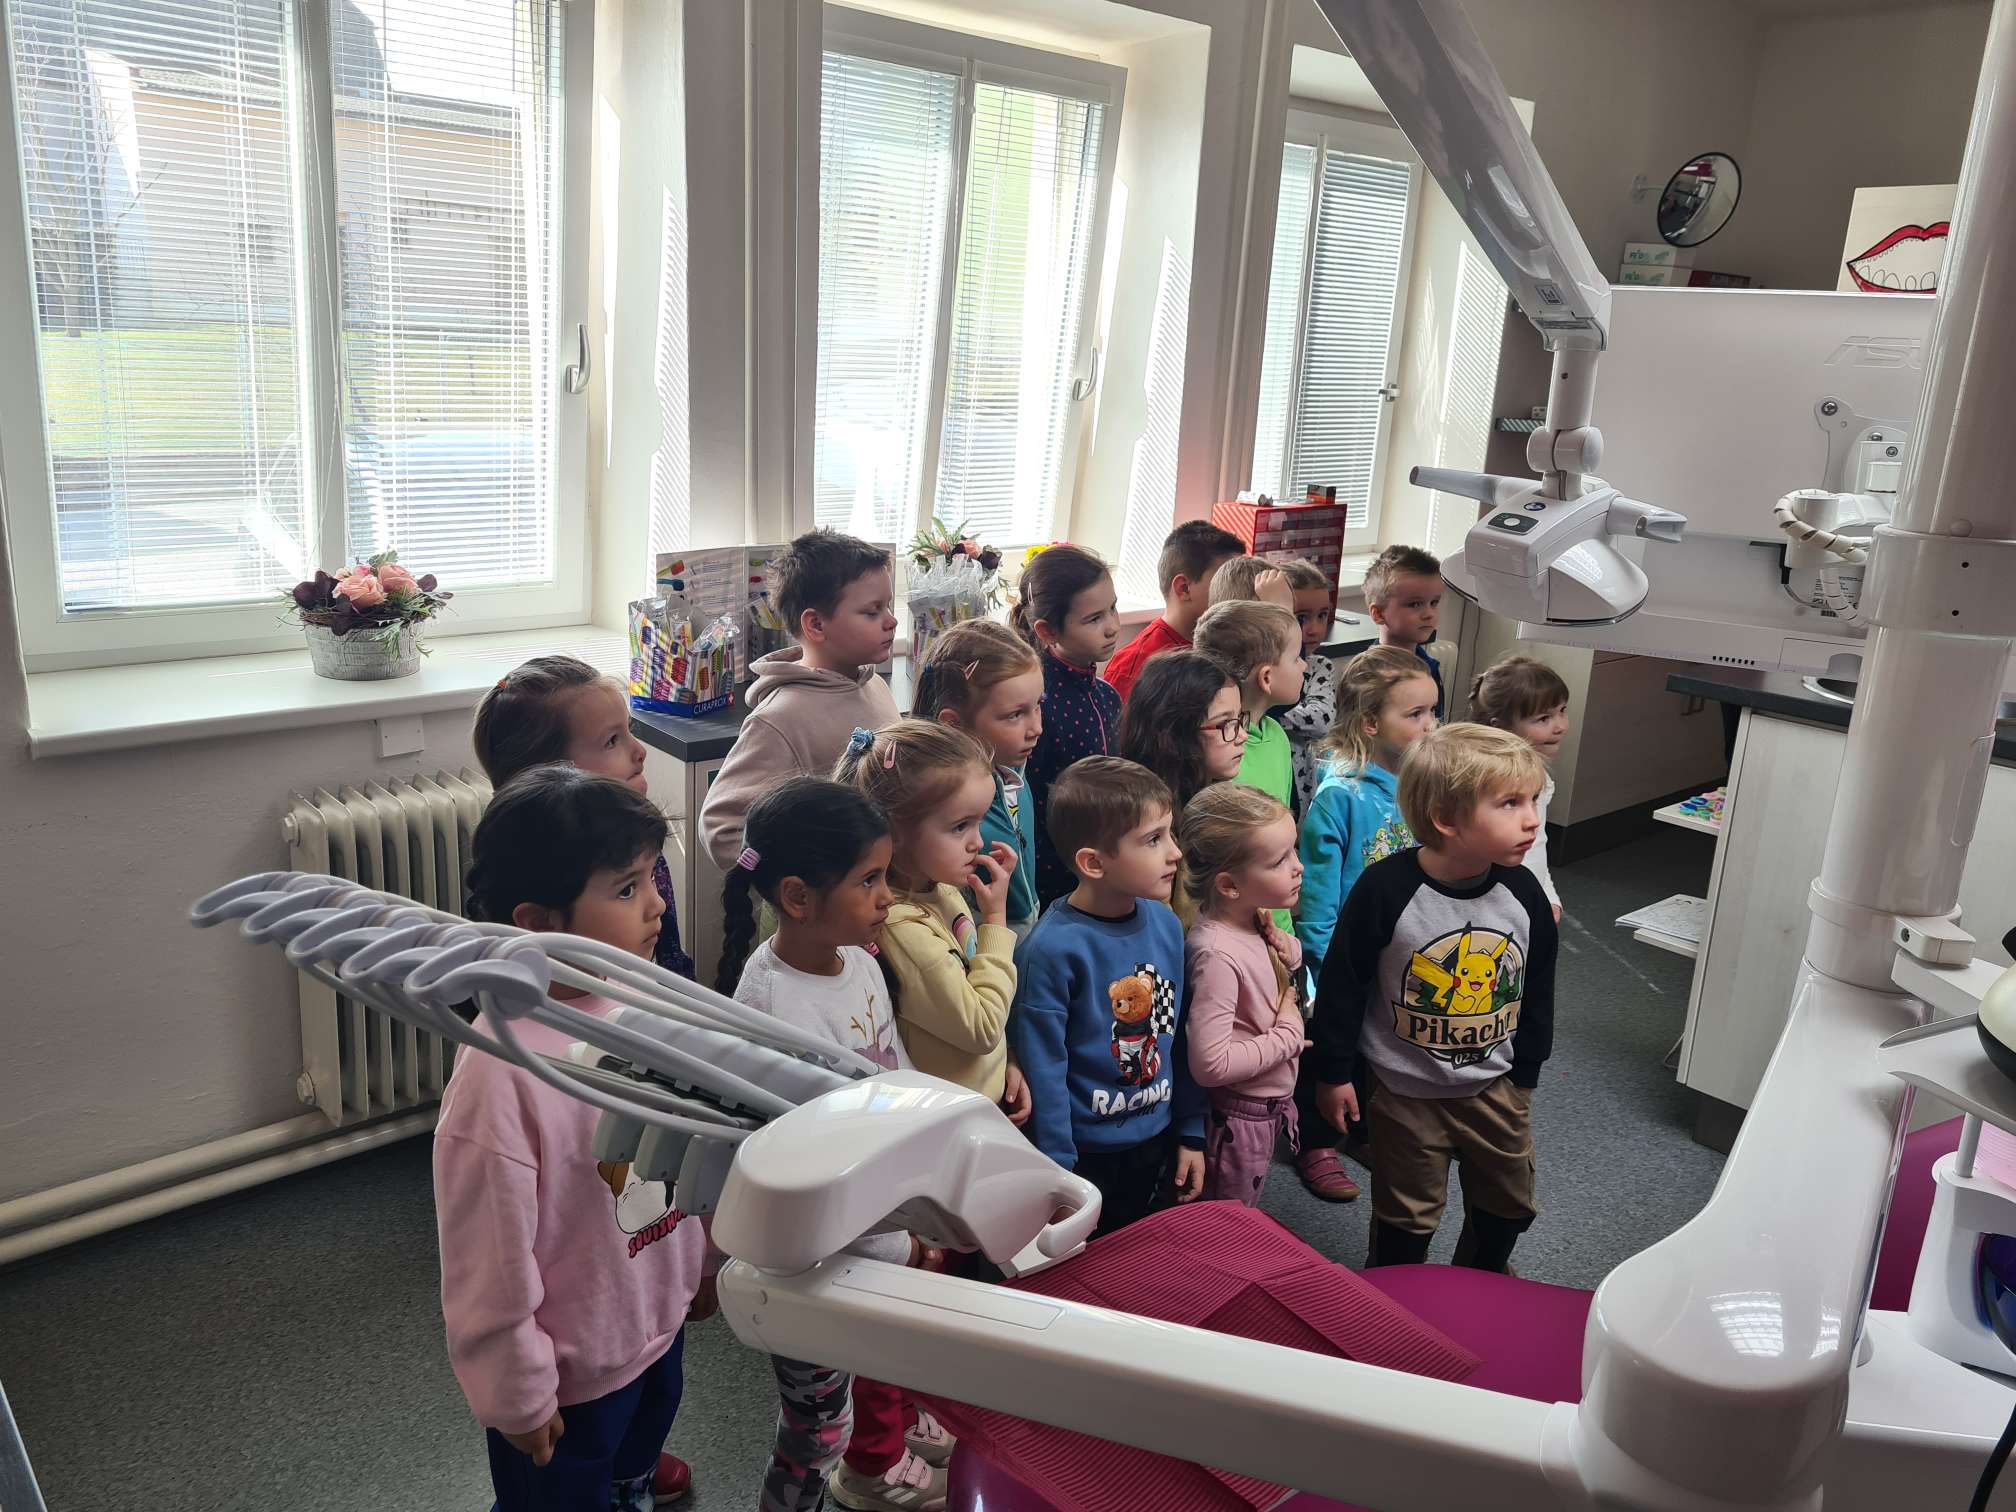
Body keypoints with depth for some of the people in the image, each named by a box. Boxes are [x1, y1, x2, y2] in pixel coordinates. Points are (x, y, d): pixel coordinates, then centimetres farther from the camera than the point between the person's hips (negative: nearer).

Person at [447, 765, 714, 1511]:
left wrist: (701, 1262, 15)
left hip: (660, 1330, 6)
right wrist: (517, 1395, -11)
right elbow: (492, 1261, -21)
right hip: (570, 1374, -6)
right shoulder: (501, 1071, -32)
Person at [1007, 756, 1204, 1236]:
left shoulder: (1166, 924, -5)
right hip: (1088, 1155, -5)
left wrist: (1192, 1132, 9)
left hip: (1157, 1142, 6)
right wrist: (1059, 1173, -13)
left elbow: (1180, 1037, 5)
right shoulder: (1051, 950, -24)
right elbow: (1043, 1068, -18)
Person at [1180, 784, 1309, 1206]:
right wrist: (1288, 1034, -21)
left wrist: (1290, 954, -7)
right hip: (1238, 1119, -8)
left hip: (1270, 1107, 8)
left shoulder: (1254, 921, -5)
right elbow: (1210, 1064, -33)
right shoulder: (1216, 952, -30)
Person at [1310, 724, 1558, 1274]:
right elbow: (1342, 983, -15)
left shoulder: (1523, 893, -11)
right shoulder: (1386, 889, -25)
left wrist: (1525, 1074, 10)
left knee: (1509, 1203, 22)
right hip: (1406, 1089, -4)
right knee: (1406, 1217, 14)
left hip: (1493, 1085, 4)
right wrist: (1333, 1073, -9)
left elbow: (1537, 990, 4)